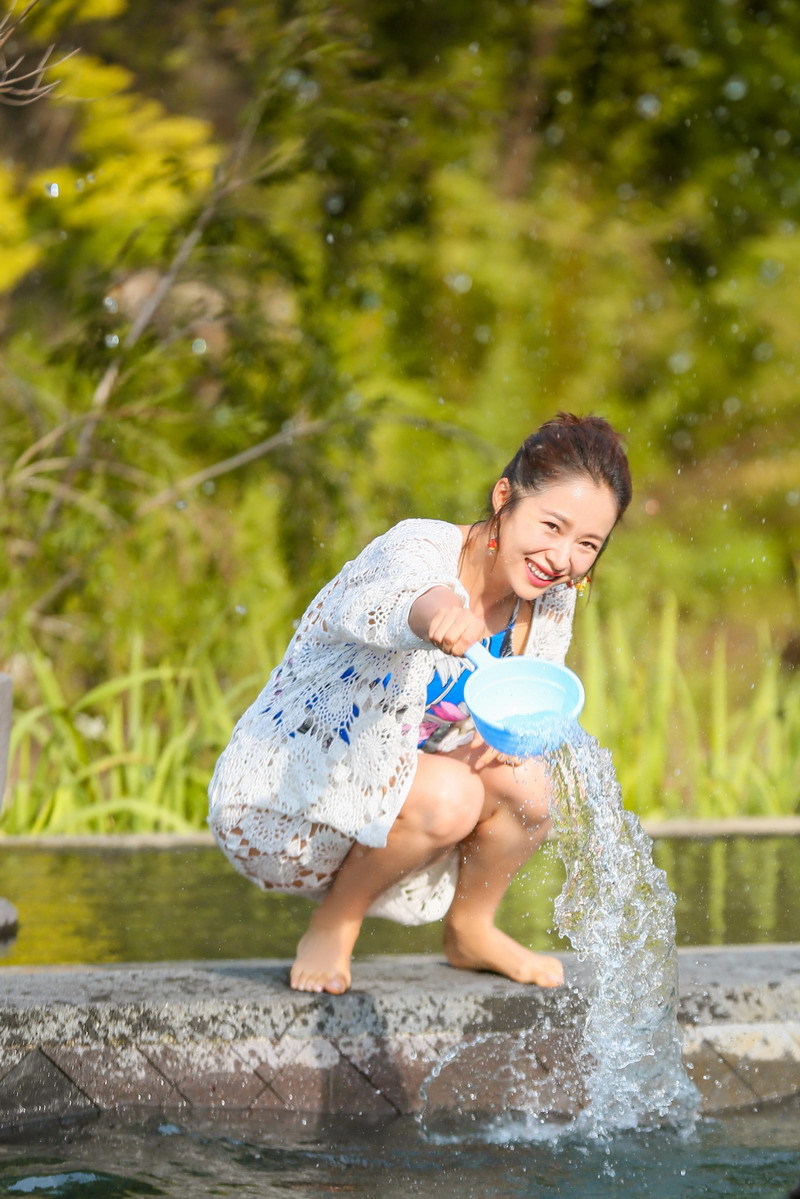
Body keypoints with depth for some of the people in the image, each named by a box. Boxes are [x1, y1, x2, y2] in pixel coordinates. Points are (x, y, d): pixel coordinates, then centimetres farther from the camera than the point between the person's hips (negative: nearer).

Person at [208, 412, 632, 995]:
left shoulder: (550, 603, -5)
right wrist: (435, 614, -77)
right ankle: (331, 929, -7)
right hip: (276, 801, -7)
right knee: (448, 796, -31)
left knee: (526, 784, -18)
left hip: (386, 787, 7)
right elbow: (375, 604, -51)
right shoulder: (418, 551, -27)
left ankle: (472, 930, 9)